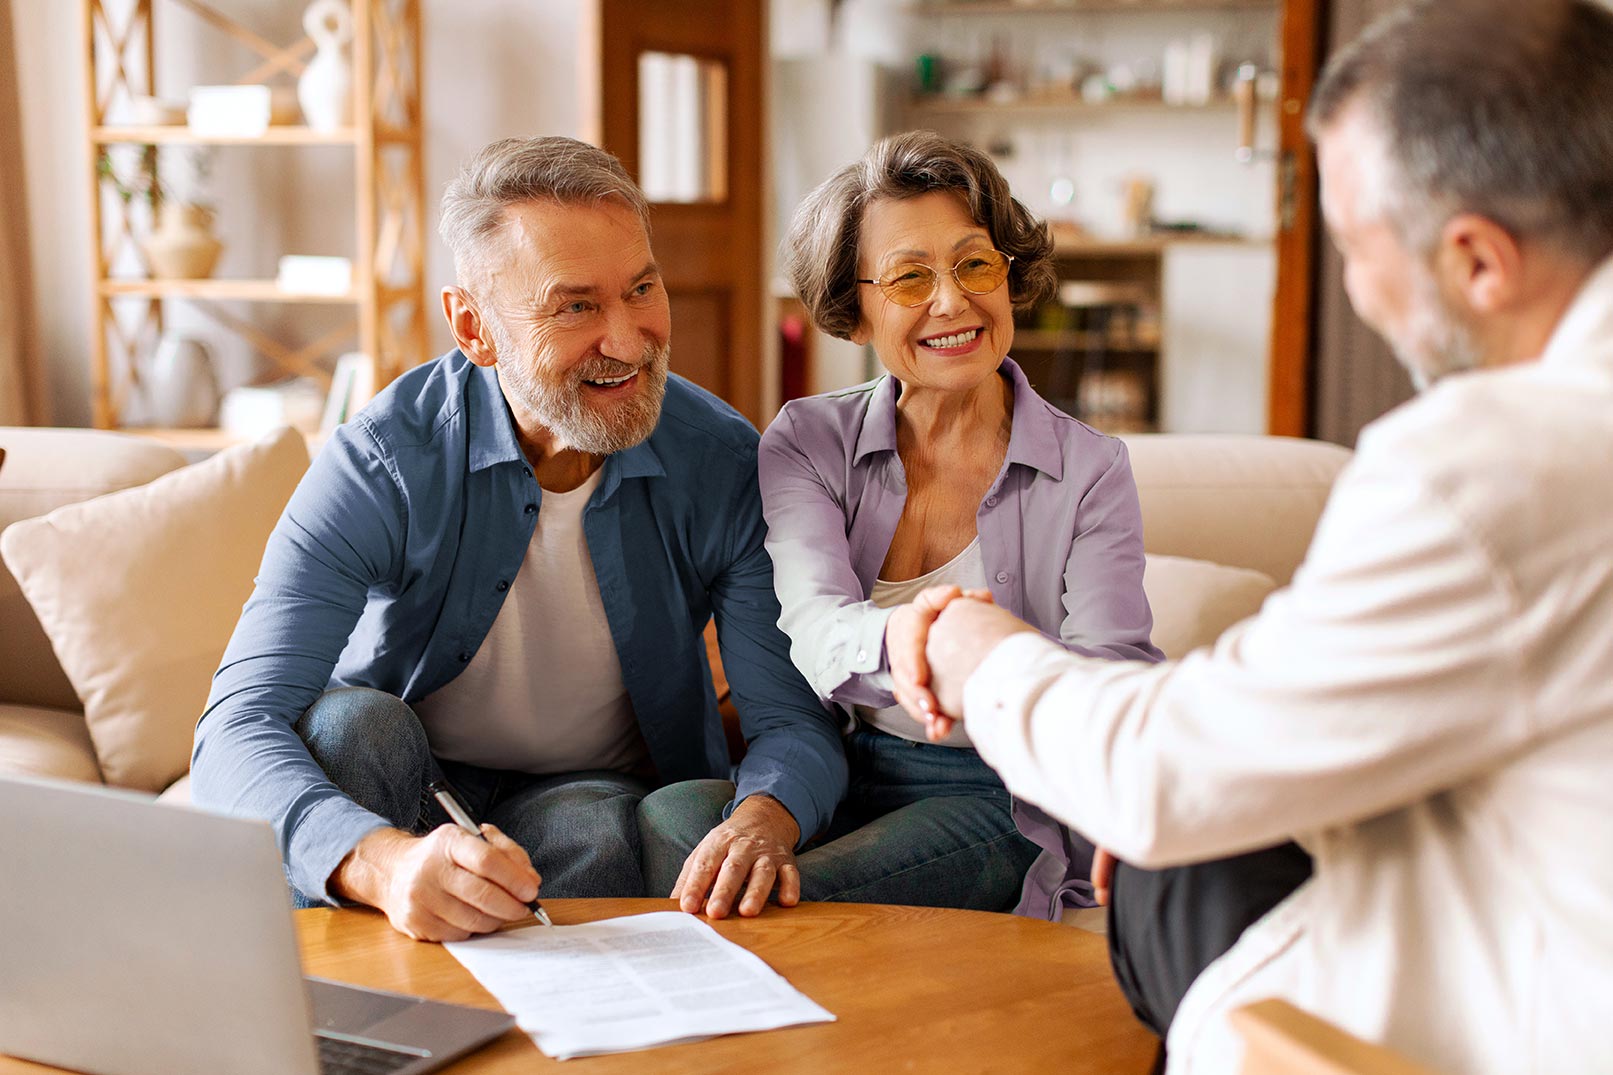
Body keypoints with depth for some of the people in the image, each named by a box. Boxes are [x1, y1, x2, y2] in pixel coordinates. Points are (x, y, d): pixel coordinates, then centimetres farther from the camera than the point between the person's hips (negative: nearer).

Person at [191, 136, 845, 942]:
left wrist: (761, 823, -45)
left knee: (592, 825, -33)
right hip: (402, 789, 0)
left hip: (599, 795, 0)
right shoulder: (381, 466, -23)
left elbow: (796, 718, -18)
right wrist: (384, 861, -55)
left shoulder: (722, 463, -15)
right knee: (350, 721, -31)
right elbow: (237, 733, -33)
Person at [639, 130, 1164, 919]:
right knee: (671, 819, -28)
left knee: (790, 904, -29)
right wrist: (898, 638, -41)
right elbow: (815, 630, -15)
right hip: (839, 773, 2)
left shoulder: (1088, 471, 0)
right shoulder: (804, 444, 3)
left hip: (1001, 798, -2)